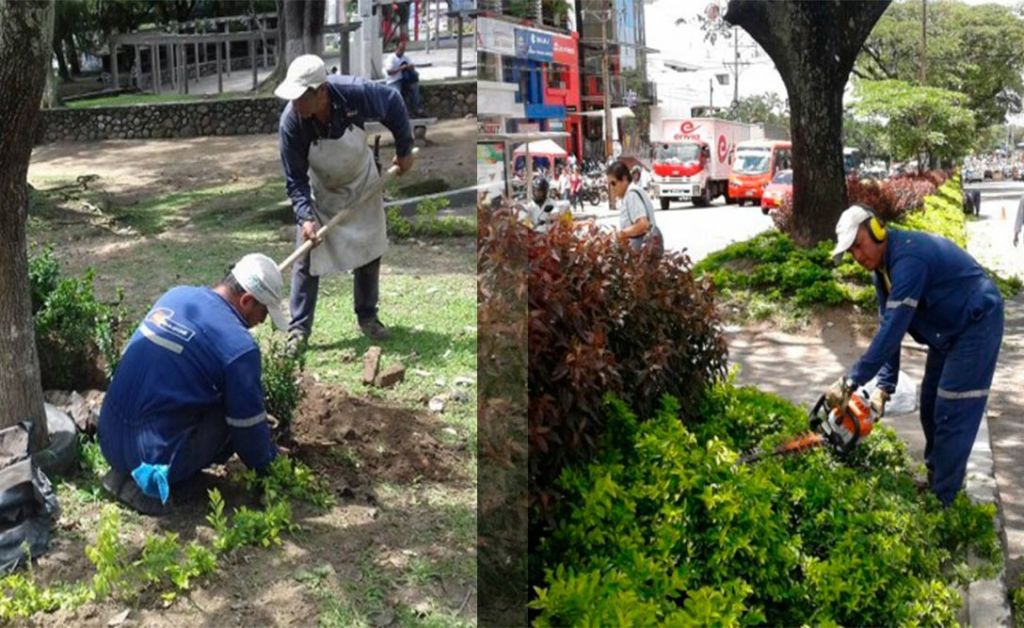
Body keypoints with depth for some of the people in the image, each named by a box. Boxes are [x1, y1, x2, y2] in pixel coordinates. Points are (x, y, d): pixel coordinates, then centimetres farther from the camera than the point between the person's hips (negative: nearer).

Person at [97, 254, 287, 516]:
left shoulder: (176, 295, 6)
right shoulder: (239, 346, -16)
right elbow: (249, 428, -6)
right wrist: (268, 465, 17)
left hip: (109, 439, 8)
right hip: (153, 455, -7)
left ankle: (125, 472, 12)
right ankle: (152, 482, -2)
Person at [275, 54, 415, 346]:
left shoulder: (355, 92, -33)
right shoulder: (291, 122, -33)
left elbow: (393, 103, -11)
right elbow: (295, 180, -22)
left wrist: (404, 149, -5)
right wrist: (305, 217, -35)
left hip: (362, 185, 1)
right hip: (319, 193, -1)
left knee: (369, 253, 10)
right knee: (307, 259, -5)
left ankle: (368, 317, 27)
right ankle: (298, 328, 5)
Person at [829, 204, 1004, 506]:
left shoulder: (908, 257, -30)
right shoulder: (883, 266, 1)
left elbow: (894, 328, -35)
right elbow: (889, 327, 2)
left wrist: (851, 381, -33)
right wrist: (884, 386, -6)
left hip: (976, 324, -10)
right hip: (947, 331, 10)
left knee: (952, 414, -8)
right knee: (931, 408, 14)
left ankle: (941, 501, -1)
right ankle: (936, 481, 29)